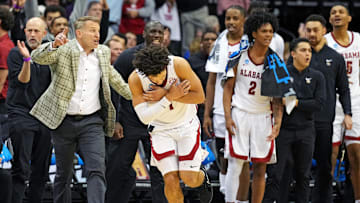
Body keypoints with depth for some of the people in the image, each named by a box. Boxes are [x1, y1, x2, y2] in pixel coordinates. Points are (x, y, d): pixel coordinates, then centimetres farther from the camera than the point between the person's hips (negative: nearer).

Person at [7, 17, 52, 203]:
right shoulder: (16, 54, 0)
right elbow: (21, 81, -9)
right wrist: (27, 59, -25)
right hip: (21, 113, -4)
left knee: (41, 169, 5)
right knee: (21, 168, -10)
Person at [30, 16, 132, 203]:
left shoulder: (103, 53, 10)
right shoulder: (63, 50, -4)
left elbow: (112, 77, 28)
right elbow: (37, 57, -21)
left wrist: (133, 96, 36)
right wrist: (54, 45, -41)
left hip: (92, 122, 2)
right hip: (63, 122, -2)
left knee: (97, 171, -14)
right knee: (63, 174, 8)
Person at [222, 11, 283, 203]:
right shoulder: (239, 57, 0)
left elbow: (278, 97, 3)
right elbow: (228, 87, 3)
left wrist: (278, 122, -10)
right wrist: (227, 117, -7)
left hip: (263, 117, 2)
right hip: (240, 114, -2)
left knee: (260, 168, 4)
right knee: (235, 164, -7)